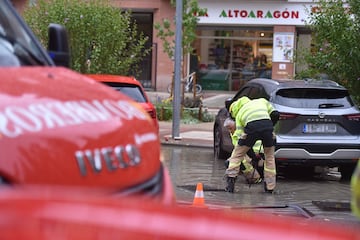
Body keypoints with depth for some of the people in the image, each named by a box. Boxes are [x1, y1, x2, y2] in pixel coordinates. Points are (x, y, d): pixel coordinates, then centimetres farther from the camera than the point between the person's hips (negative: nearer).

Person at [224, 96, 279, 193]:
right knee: (270, 157, 20)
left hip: (252, 127, -1)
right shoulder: (261, 101, 34)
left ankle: (230, 181, 10)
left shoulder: (239, 114, 30)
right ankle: (270, 187, 21)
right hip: (267, 125, 1)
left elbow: (240, 134, 25)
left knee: (237, 155, 18)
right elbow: (275, 114, 19)